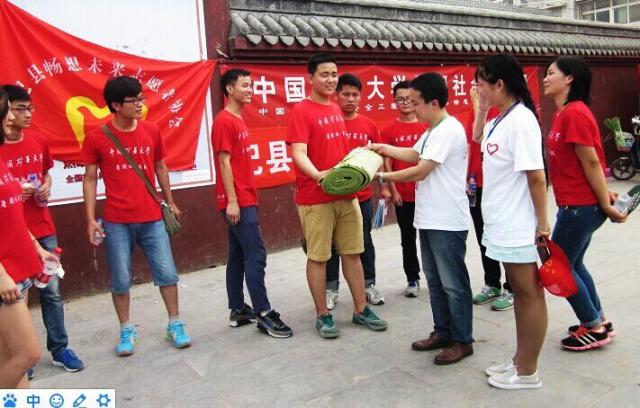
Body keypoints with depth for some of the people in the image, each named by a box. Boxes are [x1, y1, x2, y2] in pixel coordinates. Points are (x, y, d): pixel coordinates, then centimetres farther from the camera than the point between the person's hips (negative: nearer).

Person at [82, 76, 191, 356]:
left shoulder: (151, 131, 3)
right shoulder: (96, 137, -4)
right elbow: (90, 179, 0)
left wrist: (170, 202, 19)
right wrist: (90, 219, -4)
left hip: (152, 218, 2)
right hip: (117, 222, -2)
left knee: (167, 273, 3)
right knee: (120, 281, 5)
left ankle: (175, 325, 19)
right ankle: (127, 331, 23)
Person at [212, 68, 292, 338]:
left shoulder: (238, 120, 18)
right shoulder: (224, 121, -10)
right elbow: (224, 162, -16)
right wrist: (232, 201, -20)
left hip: (245, 199, 10)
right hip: (237, 202, -10)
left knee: (237, 256, 12)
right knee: (256, 256, -9)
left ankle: (238, 310, 19)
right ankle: (263, 313, -3)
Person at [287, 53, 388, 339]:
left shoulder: (336, 110, 14)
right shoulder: (301, 111, -8)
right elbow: (298, 153, -19)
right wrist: (318, 175, -35)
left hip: (347, 194, 7)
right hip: (315, 198, -7)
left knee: (352, 253, 12)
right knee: (318, 257, 3)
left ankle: (361, 309, 24)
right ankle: (322, 315, 16)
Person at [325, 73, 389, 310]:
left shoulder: (368, 124, 5)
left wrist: (383, 186, 9)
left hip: (362, 194, 3)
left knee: (365, 241, 13)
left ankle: (369, 285, 27)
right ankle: (331, 288, 21)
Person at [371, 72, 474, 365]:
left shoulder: (449, 130, -18)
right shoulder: (433, 131, 13)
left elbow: (420, 171, -20)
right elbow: (413, 154, 27)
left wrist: (383, 177, -10)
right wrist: (382, 148, 18)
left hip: (447, 222, -10)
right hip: (429, 219, 10)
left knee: (453, 283, 1)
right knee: (434, 280, 17)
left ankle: (462, 341, 14)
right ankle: (442, 332, 29)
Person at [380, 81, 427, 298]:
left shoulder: (427, 127, 2)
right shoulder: (389, 130, 0)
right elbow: (387, 163, 0)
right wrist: (393, 191, -6)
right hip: (403, 195, 0)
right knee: (408, 238, 8)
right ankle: (413, 279, 20)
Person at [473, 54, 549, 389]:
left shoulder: (521, 120, -17)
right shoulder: (500, 120, 10)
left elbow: (536, 176, -20)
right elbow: (478, 138, 30)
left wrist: (542, 223, -17)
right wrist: (481, 107, 16)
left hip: (519, 227, -9)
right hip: (504, 224, 9)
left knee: (530, 294, 3)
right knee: (519, 292, 17)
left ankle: (527, 372, 15)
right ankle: (520, 360, 30)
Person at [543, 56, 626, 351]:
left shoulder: (574, 113, -18)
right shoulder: (565, 113, 11)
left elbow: (591, 162, -18)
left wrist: (606, 205, -15)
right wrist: (603, 193, 11)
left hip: (580, 206, -9)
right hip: (578, 204, 10)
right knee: (572, 264, 20)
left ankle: (594, 328, 16)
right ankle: (599, 321, 33)